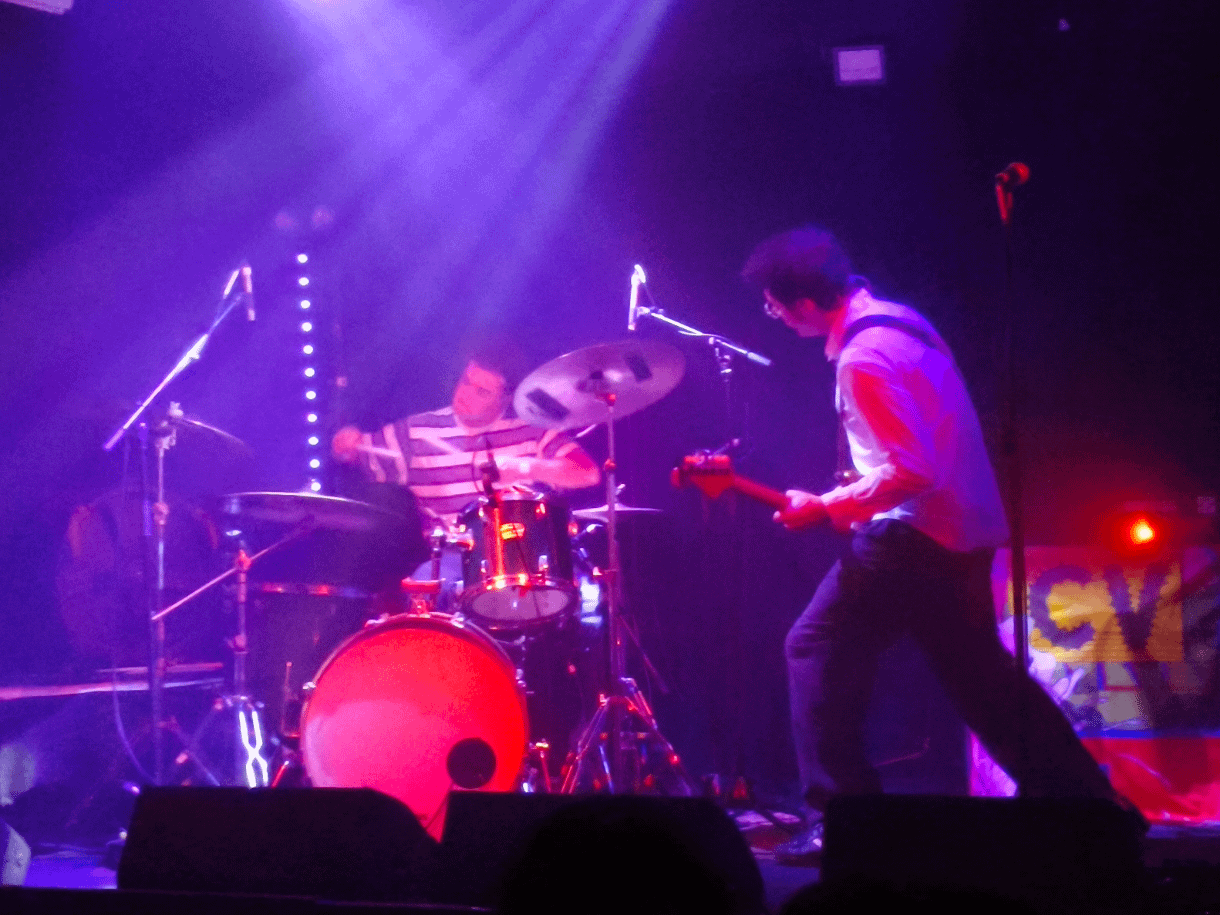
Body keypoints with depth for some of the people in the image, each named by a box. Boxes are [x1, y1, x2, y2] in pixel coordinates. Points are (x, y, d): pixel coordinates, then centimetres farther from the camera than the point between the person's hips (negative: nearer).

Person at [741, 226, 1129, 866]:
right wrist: (858, 491, 17)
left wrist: (824, 508, -15)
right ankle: (1088, 799, 22)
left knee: (817, 648, -4)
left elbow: (910, 472, -24)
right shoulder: (896, 319, 11)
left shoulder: (864, 360, -20)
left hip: (917, 531, -10)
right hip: (965, 526, 10)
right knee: (978, 673, 18)